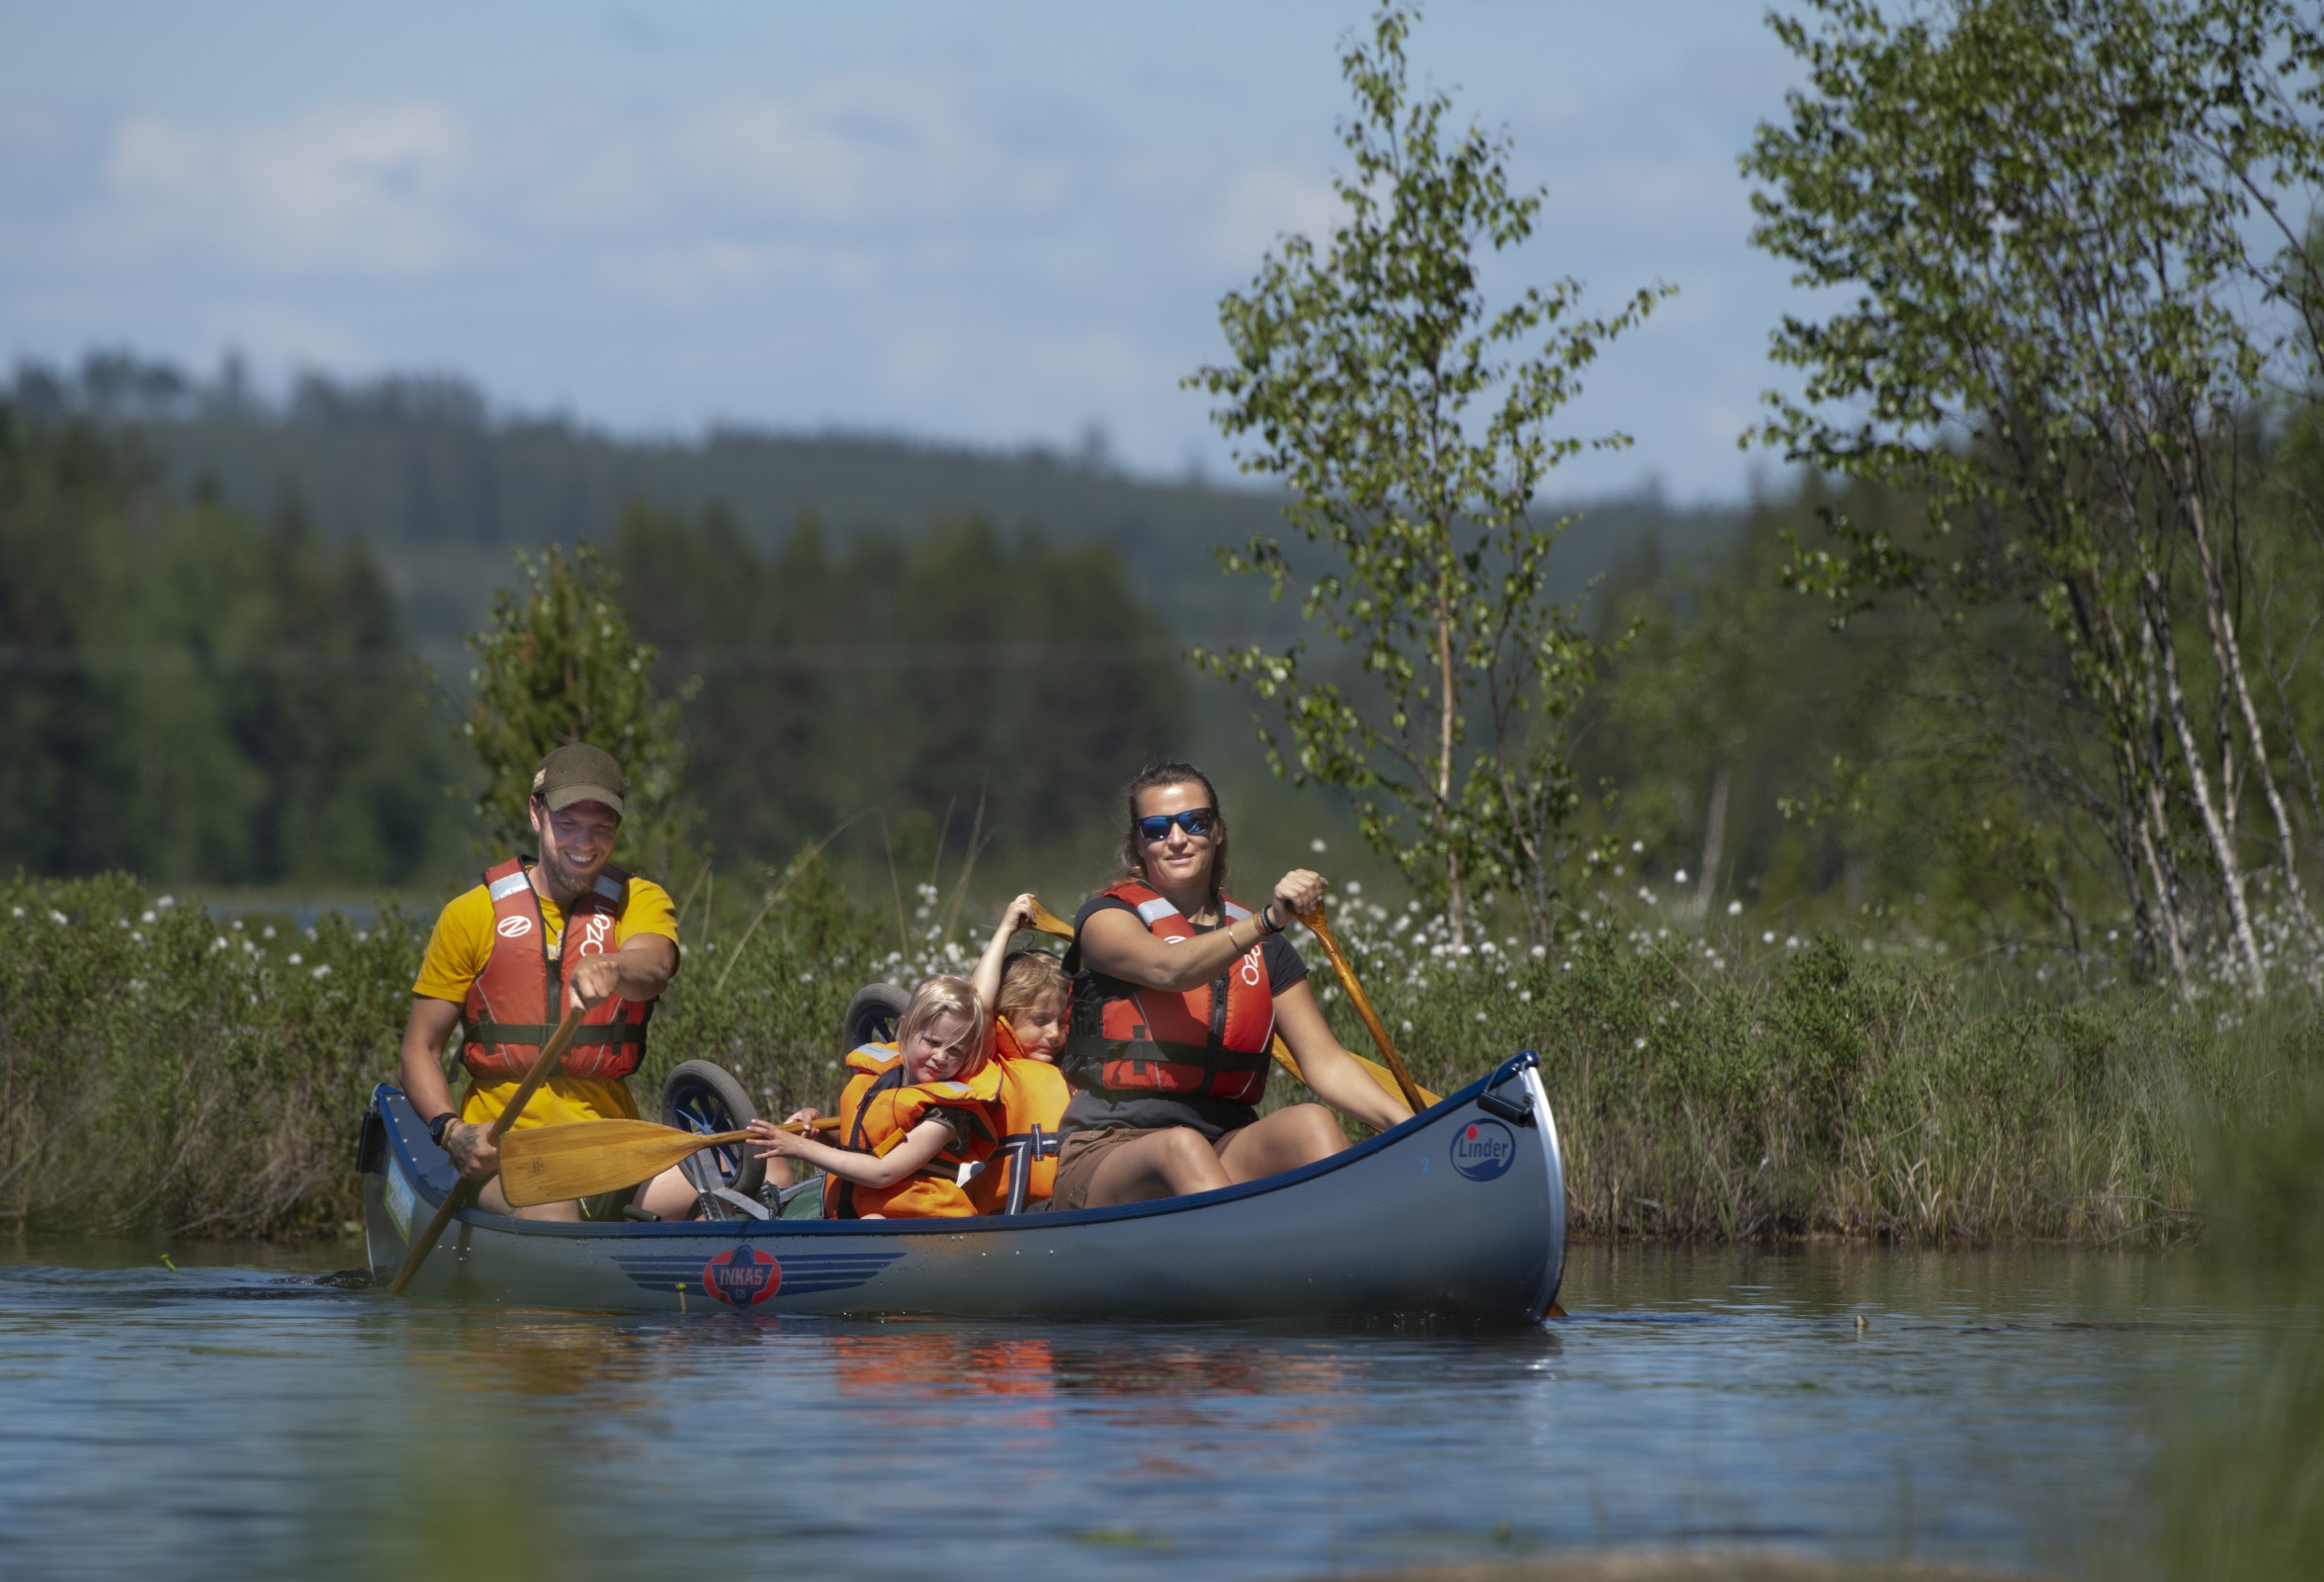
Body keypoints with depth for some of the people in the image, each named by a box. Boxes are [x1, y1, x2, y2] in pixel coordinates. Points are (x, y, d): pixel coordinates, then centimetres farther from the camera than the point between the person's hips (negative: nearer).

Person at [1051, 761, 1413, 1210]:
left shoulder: (1263, 947, 16)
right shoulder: (1106, 919, 3)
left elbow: (1324, 1060, 7)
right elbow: (1169, 969, -20)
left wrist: (1411, 1128, -11)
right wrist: (1267, 920, -36)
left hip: (1227, 1155, 4)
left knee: (1309, 1123, -27)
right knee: (1181, 1147, -37)